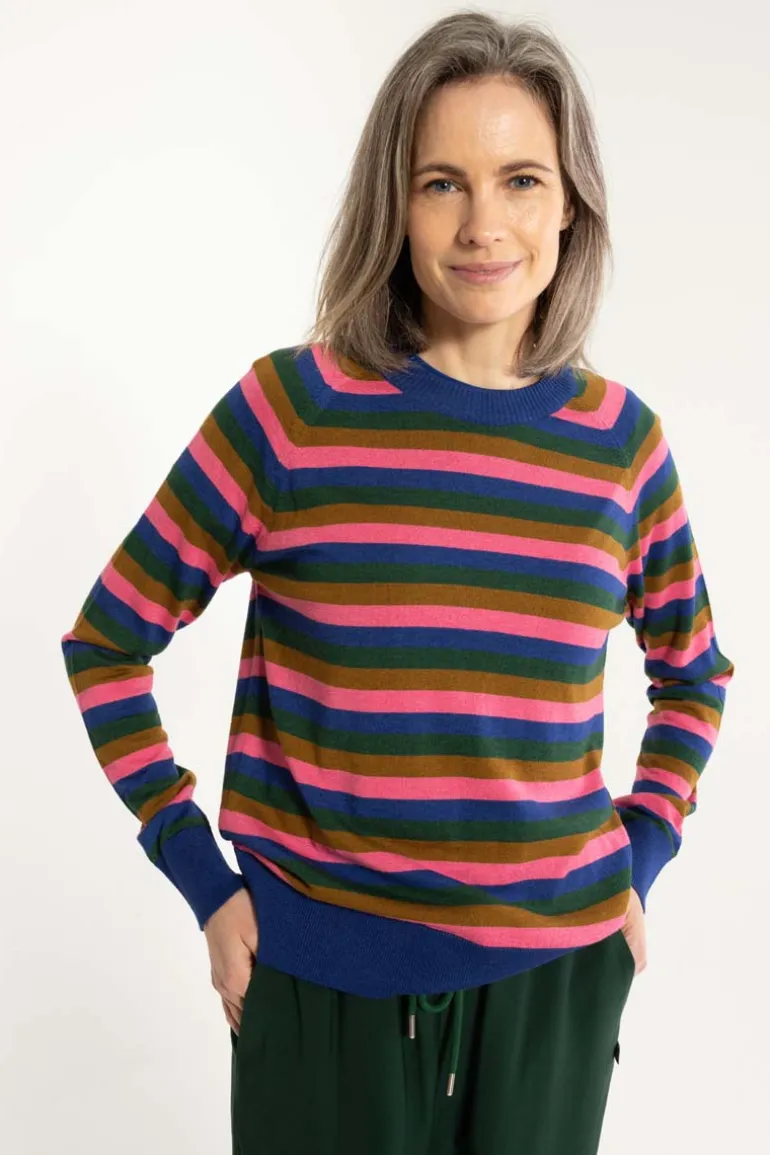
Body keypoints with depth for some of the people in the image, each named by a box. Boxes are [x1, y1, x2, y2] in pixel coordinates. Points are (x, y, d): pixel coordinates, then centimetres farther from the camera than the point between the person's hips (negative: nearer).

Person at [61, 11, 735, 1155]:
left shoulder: (619, 438, -2)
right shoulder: (292, 407, -10)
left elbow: (693, 673, 13)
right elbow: (105, 645, -3)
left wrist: (639, 861, 4)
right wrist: (205, 879, -6)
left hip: (554, 974, 3)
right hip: (319, 978, -2)